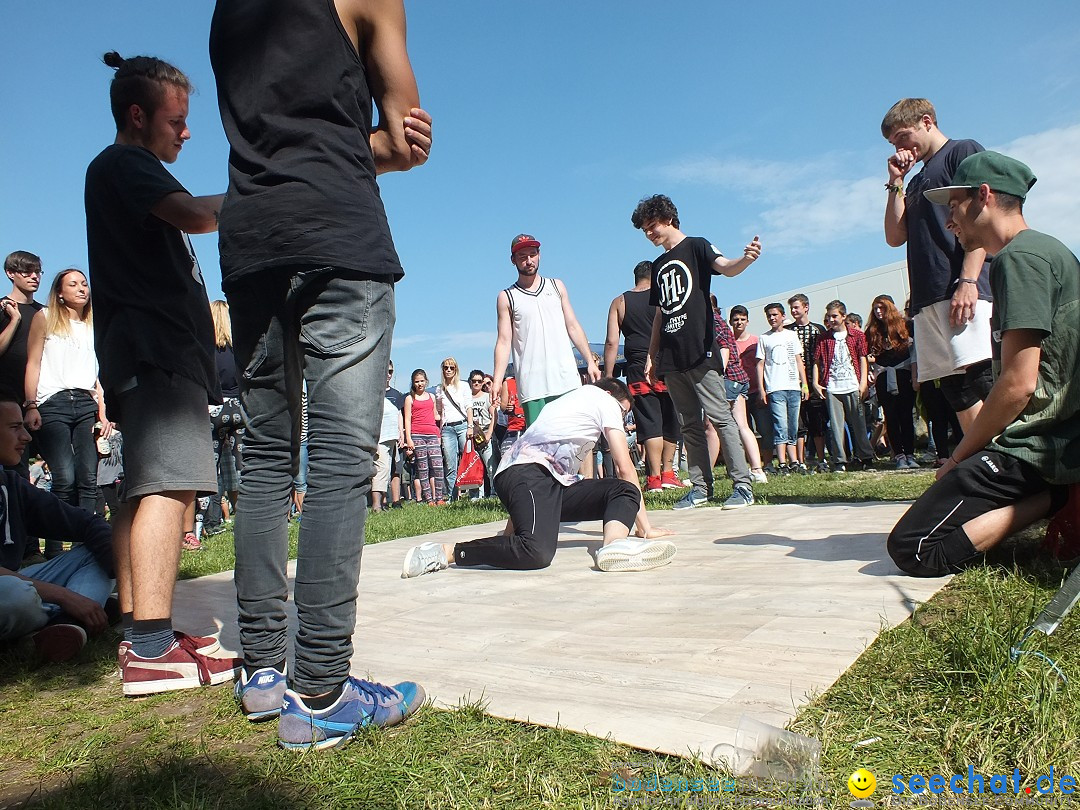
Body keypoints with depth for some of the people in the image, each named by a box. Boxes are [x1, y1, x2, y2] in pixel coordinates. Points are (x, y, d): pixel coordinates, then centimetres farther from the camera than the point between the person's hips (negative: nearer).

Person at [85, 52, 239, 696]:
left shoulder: (123, 172, 30)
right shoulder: (124, 163, -2)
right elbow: (195, 215, -20)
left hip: (154, 355, 11)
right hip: (157, 351, -11)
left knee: (146, 489, 8)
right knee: (168, 483, -20)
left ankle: (139, 635, 13)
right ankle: (152, 651, -23)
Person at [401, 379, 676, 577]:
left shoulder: (574, 399, 36)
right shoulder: (604, 398, 12)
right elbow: (625, 467, 8)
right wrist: (645, 527, 14)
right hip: (527, 472, -10)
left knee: (625, 491, 5)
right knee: (537, 552, -34)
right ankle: (445, 552, -24)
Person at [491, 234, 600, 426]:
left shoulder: (557, 286, 17)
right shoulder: (506, 298, 9)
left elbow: (573, 327, 16)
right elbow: (504, 341, 3)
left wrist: (590, 361, 7)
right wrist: (497, 380, -9)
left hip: (566, 380, 2)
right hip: (532, 387, -2)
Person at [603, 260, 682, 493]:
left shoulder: (619, 303, 8)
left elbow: (612, 342, 1)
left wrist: (608, 375, 3)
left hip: (638, 369, 1)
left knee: (650, 424, 0)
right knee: (670, 422, 11)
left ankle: (654, 477, -4)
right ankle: (667, 473, 17)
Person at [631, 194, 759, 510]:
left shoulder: (696, 246, 2)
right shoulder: (659, 266, 22)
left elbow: (726, 268, -18)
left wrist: (746, 259, -41)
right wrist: (652, 357, 18)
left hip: (700, 352, -7)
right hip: (671, 358, 7)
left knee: (720, 417, -8)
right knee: (689, 425, 8)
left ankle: (743, 485, -4)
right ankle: (701, 487, 14)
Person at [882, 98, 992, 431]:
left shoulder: (964, 152, 7)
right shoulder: (917, 181, 29)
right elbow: (895, 237, 20)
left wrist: (968, 281, -18)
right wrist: (896, 182, 15)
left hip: (964, 291, -7)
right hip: (927, 298, 8)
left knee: (980, 380, -16)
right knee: (955, 390, 2)